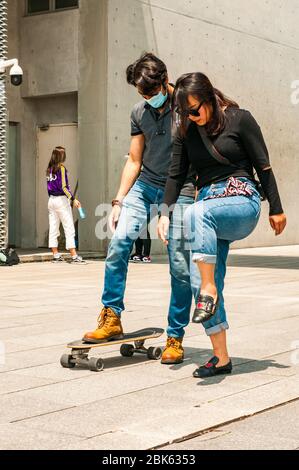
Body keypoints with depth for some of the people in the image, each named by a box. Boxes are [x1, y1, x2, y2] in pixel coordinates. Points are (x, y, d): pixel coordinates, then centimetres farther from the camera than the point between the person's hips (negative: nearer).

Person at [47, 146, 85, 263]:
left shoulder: (49, 169, 10)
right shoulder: (61, 168, -10)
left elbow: (49, 186, 12)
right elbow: (63, 187, -16)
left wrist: (52, 197, 18)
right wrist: (73, 199, -15)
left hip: (51, 200, 7)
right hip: (61, 200, -7)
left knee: (53, 229, 7)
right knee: (69, 228, -5)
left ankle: (56, 255, 10)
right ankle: (74, 256, -7)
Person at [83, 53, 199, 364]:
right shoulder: (139, 113, 9)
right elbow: (134, 161, 13)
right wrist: (118, 201, 7)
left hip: (180, 190, -4)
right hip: (144, 186, 4)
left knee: (180, 267, -4)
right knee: (119, 241, -17)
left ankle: (175, 338, 8)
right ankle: (111, 318, -7)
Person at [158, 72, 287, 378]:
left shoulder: (239, 119, -1)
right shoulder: (186, 132, 12)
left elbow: (263, 166, 0)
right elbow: (176, 175, 10)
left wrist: (276, 210, 0)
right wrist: (165, 213, -2)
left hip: (242, 201, -5)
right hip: (209, 205, 5)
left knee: (198, 212, -38)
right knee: (205, 284, -6)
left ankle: (209, 289, -32)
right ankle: (221, 358, 1)